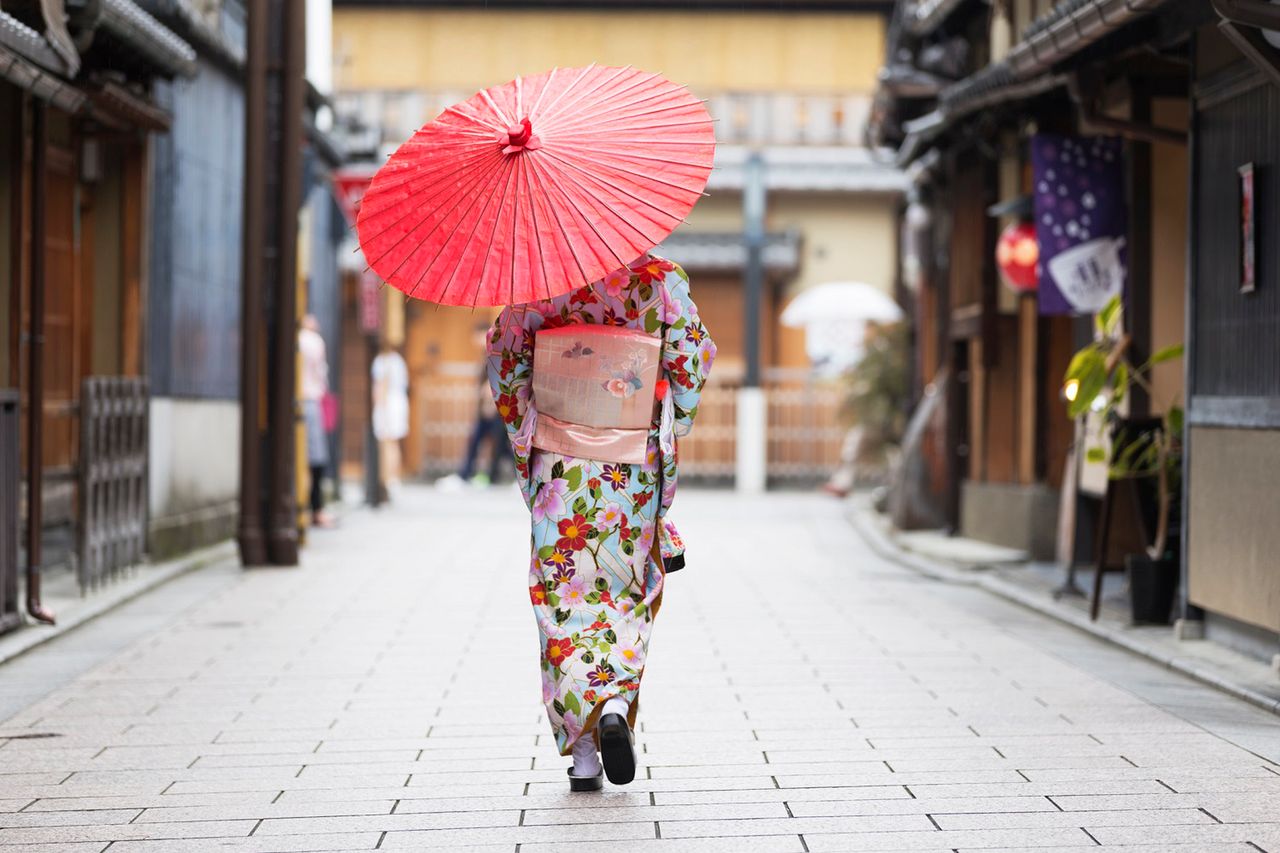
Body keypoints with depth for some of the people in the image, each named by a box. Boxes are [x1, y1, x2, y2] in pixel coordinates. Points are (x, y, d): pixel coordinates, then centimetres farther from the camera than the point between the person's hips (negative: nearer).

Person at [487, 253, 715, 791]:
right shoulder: (661, 278, -4)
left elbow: (503, 353, 0)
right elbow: (693, 358, -7)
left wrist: (523, 433, 10)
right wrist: (670, 427, 8)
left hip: (558, 464, 0)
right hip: (636, 466, 0)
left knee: (565, 601, 5)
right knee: (630, 595, 16)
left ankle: (582, 755, 2)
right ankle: (615, 707, -9)